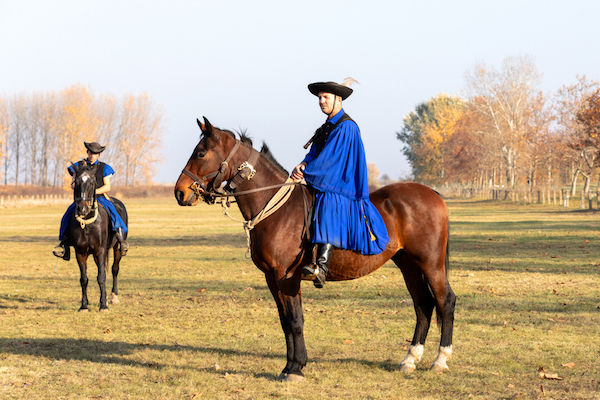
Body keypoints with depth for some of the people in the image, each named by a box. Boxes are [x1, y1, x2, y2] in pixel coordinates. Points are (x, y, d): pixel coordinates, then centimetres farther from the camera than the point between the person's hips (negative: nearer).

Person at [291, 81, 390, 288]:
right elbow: (314, 153, 13)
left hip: (338, 187, -11)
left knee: (328, 217, -29)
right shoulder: (327, 127, 19)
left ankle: (321, 268, -48)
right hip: (322, 185, 11)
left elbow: (329, 158, -18)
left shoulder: (346, 127, -11)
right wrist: (303, 165, -9)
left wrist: (305, 174, -15)